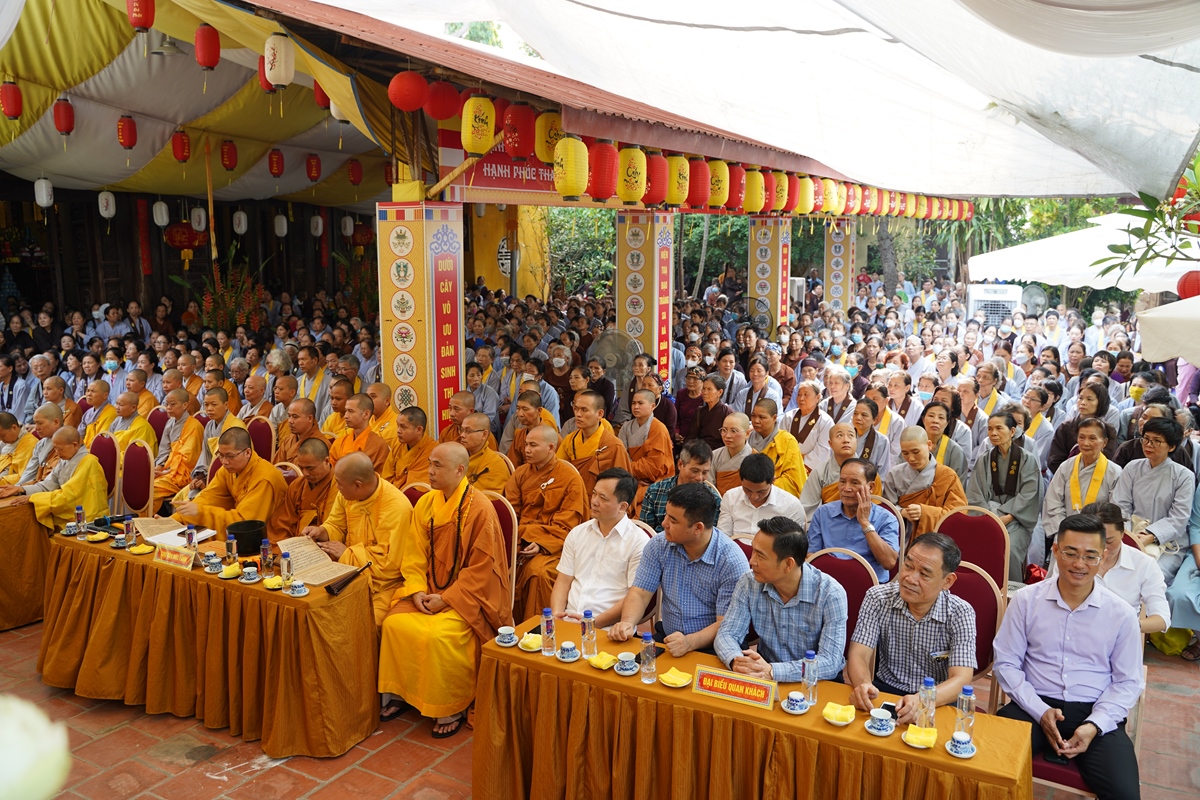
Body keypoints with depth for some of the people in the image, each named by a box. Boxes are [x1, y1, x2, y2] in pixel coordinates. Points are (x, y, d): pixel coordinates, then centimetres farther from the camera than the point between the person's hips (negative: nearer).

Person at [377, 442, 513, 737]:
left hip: (467, 594, -6)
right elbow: (414, 554, 5)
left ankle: (453, 710, -5)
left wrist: (447, 599, -18)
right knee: (394, 624, -16)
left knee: (438, 636, -27)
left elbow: (481, 567, -16)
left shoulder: (480, 510, -16)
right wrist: (416, 591, -11)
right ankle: (400, 693, 5)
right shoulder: (426, 503, 3)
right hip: (429, 590, 6)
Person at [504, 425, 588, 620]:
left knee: (538, 571, -32)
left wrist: (541, 545, -19)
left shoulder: (570, 478, -3)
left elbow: (566, 525, -6)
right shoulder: (521, 473, 12)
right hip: (521, 540, 4)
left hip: (553, 544, -4)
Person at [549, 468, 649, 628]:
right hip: (567, 620, 5)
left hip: (606, 628, -5)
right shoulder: (577, 533, 15)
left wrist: (595, 622, -14)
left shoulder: (638, 541, -4)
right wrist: (557, 613, -4)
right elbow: (564, 580, 14)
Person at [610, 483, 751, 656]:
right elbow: (640, 592, 1)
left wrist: (690, 642, -34)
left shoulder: (732, 561, -15)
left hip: (711, 649, -5)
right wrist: (627, 623, -20)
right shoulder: (659, 545, -1)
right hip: (665, 639, 5)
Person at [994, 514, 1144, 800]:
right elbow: (1006, 663, 4)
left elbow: (1127, 682, 6)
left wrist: (1094, 725, -8)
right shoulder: (1025, 601, 0)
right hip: (1036, 705, -1)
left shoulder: (1121, 614, 2)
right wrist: (1040, 711, -9)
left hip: (1095, 714, 1)